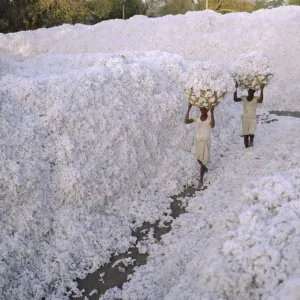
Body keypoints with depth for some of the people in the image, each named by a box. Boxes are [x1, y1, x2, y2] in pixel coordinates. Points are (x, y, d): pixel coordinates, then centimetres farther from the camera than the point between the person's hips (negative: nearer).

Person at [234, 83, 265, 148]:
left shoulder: (256, 99, -6)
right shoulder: (244, 98, 2)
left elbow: (260, 101, -29)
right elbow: (235, 99, -11)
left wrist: (261, 90, -35)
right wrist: (236, 89, -16)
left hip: (253, 119, -2)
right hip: (245, 119, 2)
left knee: (251, 134, -17)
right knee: (245, 135, 6)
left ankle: (251, 141, 12)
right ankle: (246, 147, 16)